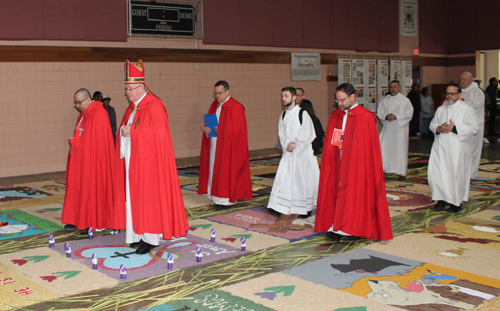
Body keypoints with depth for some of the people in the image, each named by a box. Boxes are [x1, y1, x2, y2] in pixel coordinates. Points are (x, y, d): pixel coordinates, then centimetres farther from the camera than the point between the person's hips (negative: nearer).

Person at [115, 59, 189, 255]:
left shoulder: (154, 106, -12)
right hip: (131, 160, 9)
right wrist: (123, 131, -3)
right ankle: (139, 234, 17)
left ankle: (151, 237, 4)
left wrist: (132, 132, -16)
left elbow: (158, 133, -19)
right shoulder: (132, 108, 15)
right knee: (134, 196, 9)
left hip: (147, 160, -9)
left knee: (148, 196, -4)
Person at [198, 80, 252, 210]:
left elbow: (237, 129, -15)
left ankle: (228, 199, 5)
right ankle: (218, 198, 15)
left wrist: (221, 130, -21)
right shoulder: (214, 105, 13)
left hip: (228, 145, -7)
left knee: (227, 170, -4)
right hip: (214, 145, 7)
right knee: (214, 169, 7)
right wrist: (206, 129, -6)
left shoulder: (235, 107, -10)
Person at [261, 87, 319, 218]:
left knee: (303, 179, 2)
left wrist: (294, 146, -12)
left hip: (302, 154, -5)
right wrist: (287, 144, -11)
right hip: (288, 154, 5)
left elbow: (307, 135, -11)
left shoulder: (302, 114, -7)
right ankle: (276, 208, -6)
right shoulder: (283, 116, 11)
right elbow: (281, 135, 9)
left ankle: (307, 209, 17)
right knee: (282, 179, -3)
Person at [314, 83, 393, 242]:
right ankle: (337, 227, 7)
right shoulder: (335, 116, 10)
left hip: (357, 163, -5)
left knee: (356, 192, -4)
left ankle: (355, 229, 5)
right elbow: (330, 143, 15)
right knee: (338, 191, 3)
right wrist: (337, 145, 0)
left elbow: (368, 145, -8)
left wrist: (345, 145, -11)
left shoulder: (366, 117, -7)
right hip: (339, 163, 5)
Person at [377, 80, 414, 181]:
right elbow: (379, 112, 10)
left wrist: (396, 117, -16)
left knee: (400, 149, -3)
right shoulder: (385, 100, 12)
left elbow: (409, 114, -8)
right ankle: (382, 169, 6)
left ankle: (402, 172, 3)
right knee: (384, 148, -1)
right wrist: (386, 116, -10)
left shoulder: (405, 100, -2)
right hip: (387, 128, 4)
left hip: (399, 128, -4)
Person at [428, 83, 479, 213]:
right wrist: (438, 128, -6)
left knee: (457, 174, -2)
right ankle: (443, 198, 8)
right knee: (436, 172, -4)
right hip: (441, 147, 5)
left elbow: (474, 127, -9)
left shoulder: (467, 109, -2)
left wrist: (454, 128, -16)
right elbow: (432, 124, 18)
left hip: (458, 148, -4)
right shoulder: (441, 109, 15)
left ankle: (457, 201, 13)